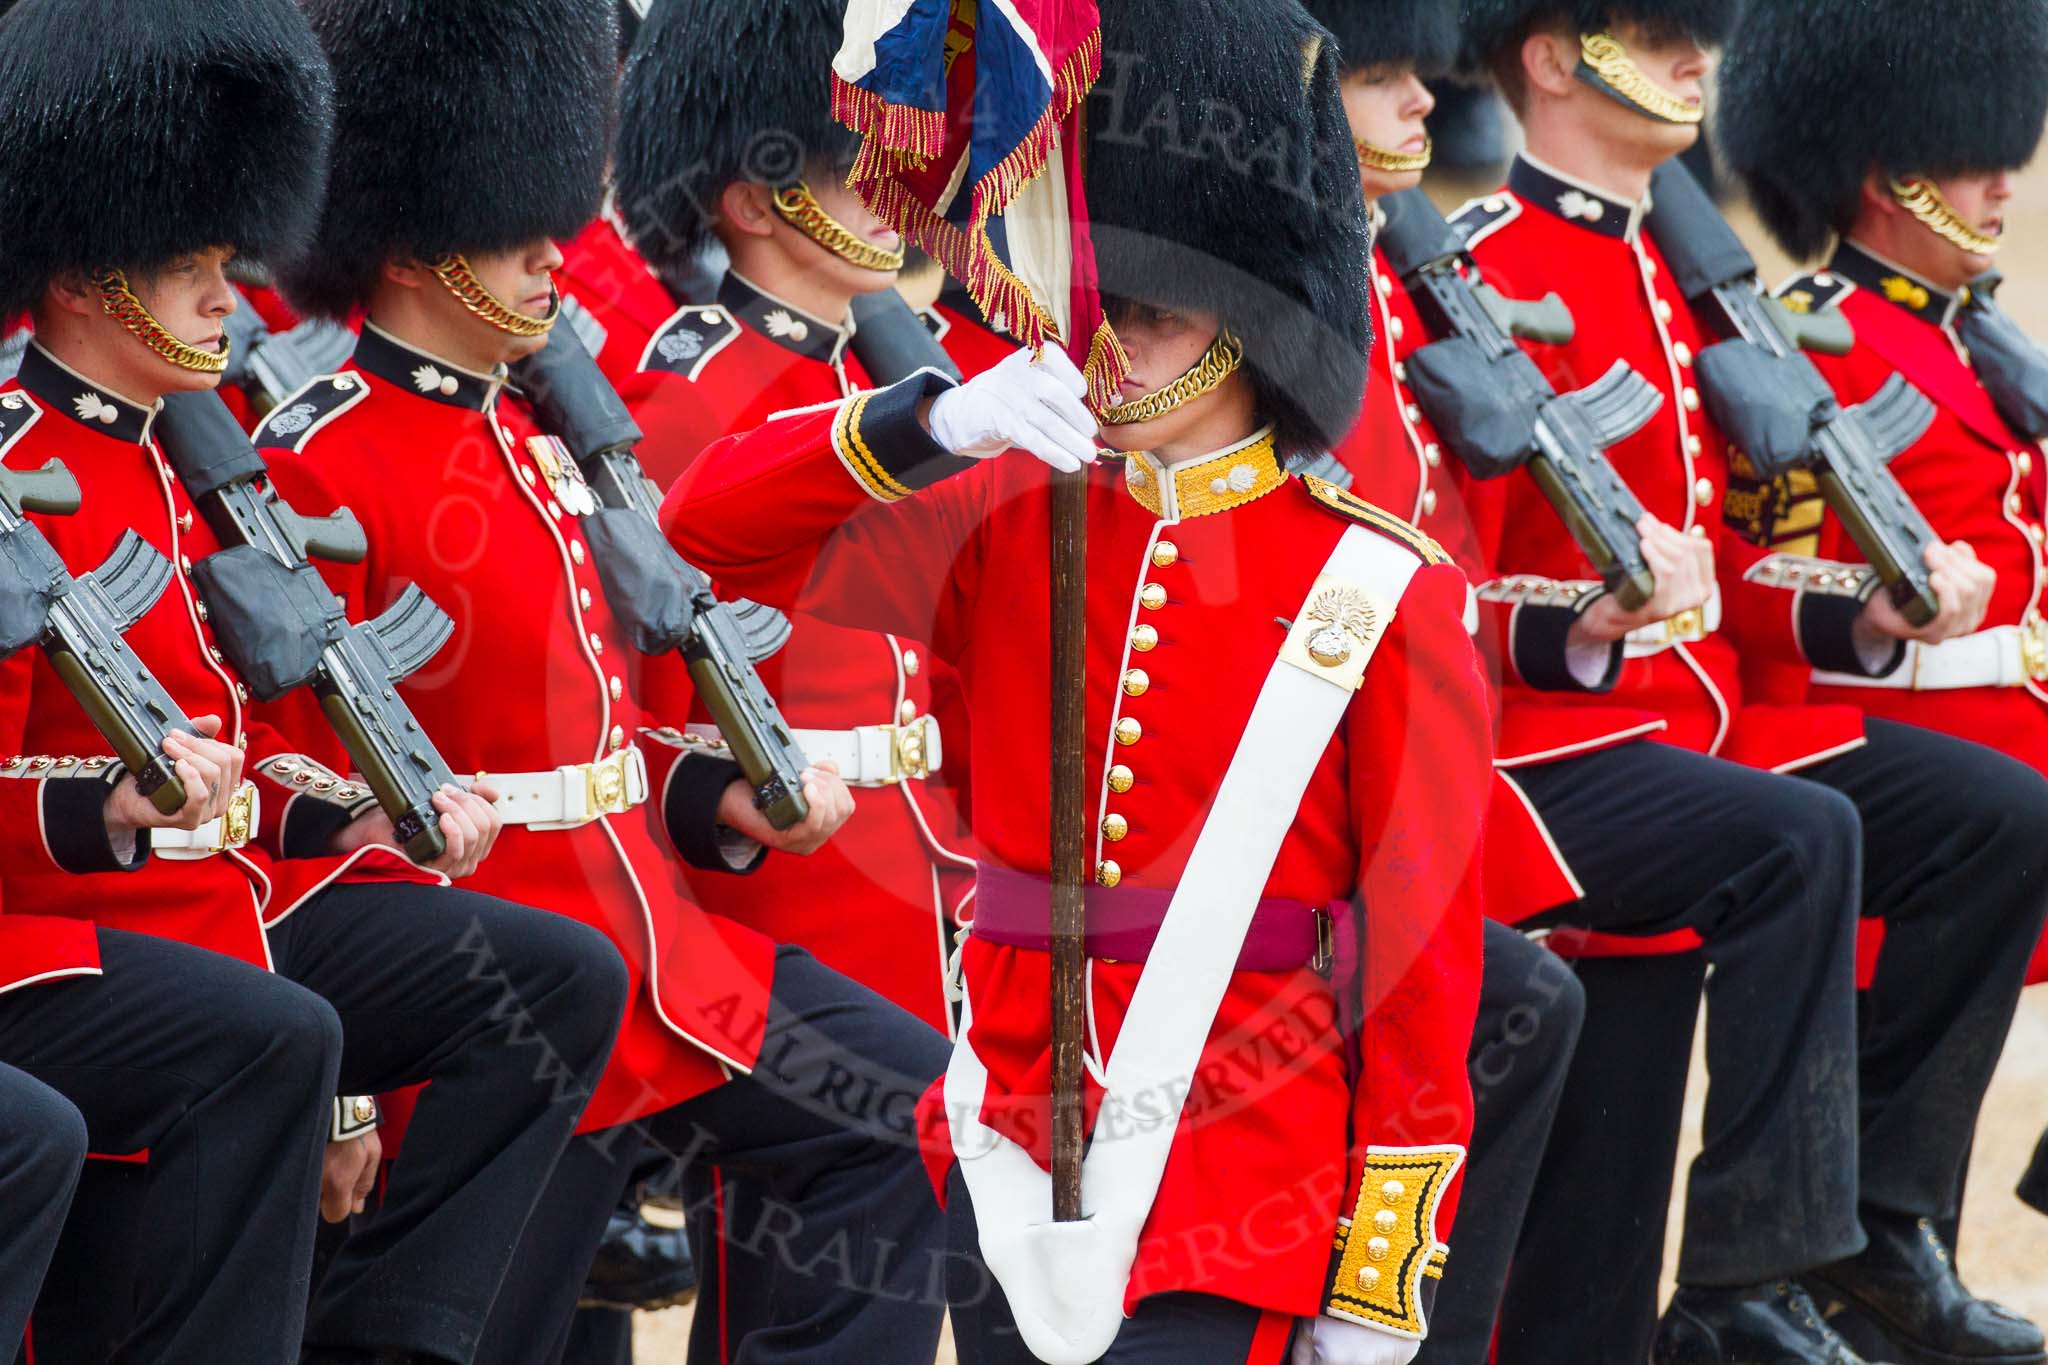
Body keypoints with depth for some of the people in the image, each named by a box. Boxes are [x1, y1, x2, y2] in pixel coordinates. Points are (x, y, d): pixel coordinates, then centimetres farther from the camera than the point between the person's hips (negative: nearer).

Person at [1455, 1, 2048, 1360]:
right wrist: (1576, 626, -33)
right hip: (1539, 741, -9)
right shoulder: (1486, 271, -11)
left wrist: (1861, 615, 4)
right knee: (1798, 842, -32)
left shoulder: (1672, 276, 17)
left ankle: (1875, 1220, 4)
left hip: (1702, 716, 9)